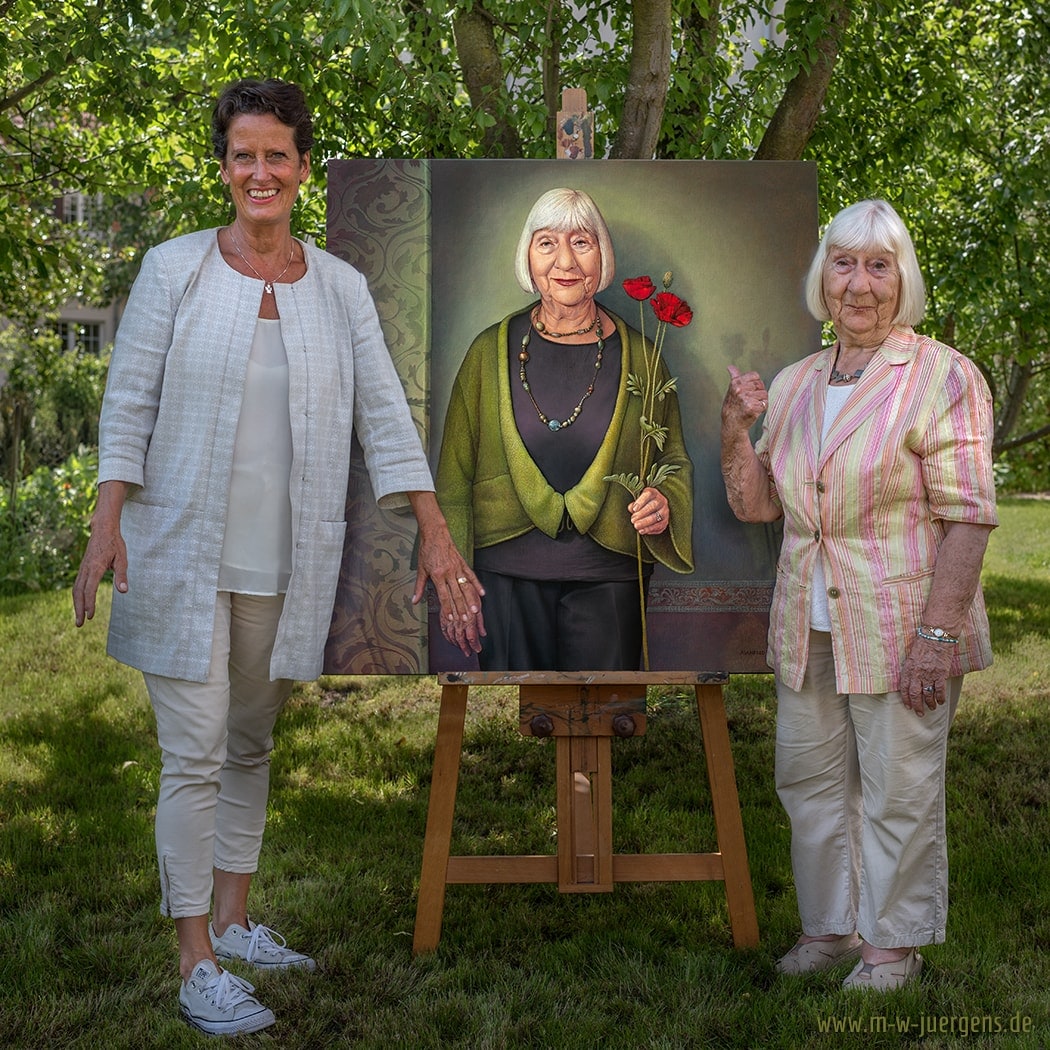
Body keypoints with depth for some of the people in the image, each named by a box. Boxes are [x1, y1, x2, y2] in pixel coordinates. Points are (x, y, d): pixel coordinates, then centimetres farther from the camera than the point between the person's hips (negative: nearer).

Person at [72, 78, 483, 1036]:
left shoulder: (341, 288, 5)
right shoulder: (174, 270, -1)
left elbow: (385, 415, 2)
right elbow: (128, 406, -2)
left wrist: (436, 536, -5)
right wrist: (106, 526, -11)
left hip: (286, 561, 3)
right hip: (184, 552, -3)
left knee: (252, 743, 14)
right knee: (195, 752, -4)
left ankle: (232, 920, 29)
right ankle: (196, 963, 5)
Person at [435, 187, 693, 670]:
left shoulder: (638, 357, 4)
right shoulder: (491, 352, 3)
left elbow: (675, 460, 12)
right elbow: (455, 477, 5)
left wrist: (664, 503, -10)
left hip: (607, 577, 0)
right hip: (507, 576, 0)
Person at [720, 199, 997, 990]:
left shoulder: (942, 377, -9)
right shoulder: (795, 384, 10)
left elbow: (968, 516, -14)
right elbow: (756, 504, 12)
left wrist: (937, 632, -20)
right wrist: (736, 427, -5)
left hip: (899, 625, -6)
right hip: (808, 628, 6)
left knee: (899, 791, 4)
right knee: (811, 780, 14)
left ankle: (894, 943, 21)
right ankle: (831, 925, 30)